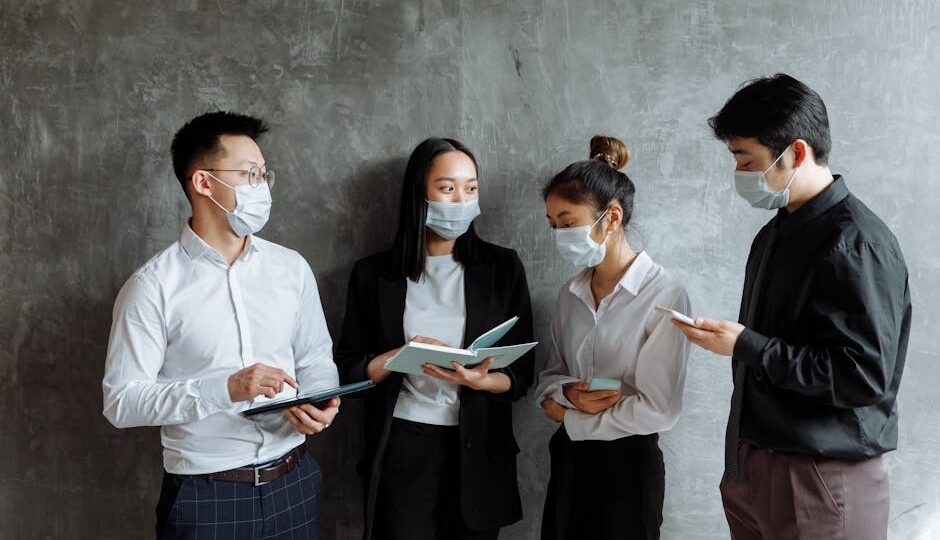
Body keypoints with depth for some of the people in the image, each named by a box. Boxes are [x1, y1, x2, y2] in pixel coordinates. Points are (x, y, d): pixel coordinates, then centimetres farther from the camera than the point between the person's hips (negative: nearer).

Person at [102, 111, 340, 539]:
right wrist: (224, 388, -22)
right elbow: (121, 401, -11)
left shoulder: (291, 268, 3)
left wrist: (319, 402, -11)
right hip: (205, 495, -4)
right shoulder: (154, 286, -10)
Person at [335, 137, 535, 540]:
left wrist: (480, 381, -19)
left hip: (478, 451, 1)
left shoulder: (502, 268, 1)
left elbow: (521, 374, 1)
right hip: (401, 450, -1)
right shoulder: (374, 274, 0)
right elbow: (348, 370, 2)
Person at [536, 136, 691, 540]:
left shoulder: (663, 295, -16)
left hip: (626, 464, -5)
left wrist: (567, 416, -8)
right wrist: (567, 392, -13)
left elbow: (657, 410, -18)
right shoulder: (571, 294, 4)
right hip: (568, 459, 6)